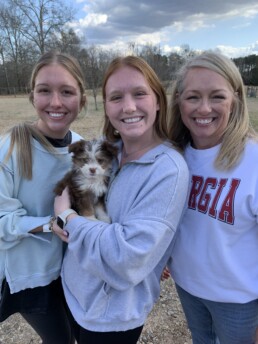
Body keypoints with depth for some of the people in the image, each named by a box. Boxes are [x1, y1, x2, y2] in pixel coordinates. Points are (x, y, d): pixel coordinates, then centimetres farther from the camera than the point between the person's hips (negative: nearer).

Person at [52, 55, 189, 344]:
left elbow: (128, 258, -30)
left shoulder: (169, 169, -26)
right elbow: (71, 191, 9)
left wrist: (67, 217, -20)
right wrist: (61, 215, -12)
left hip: (113, 313, -5)